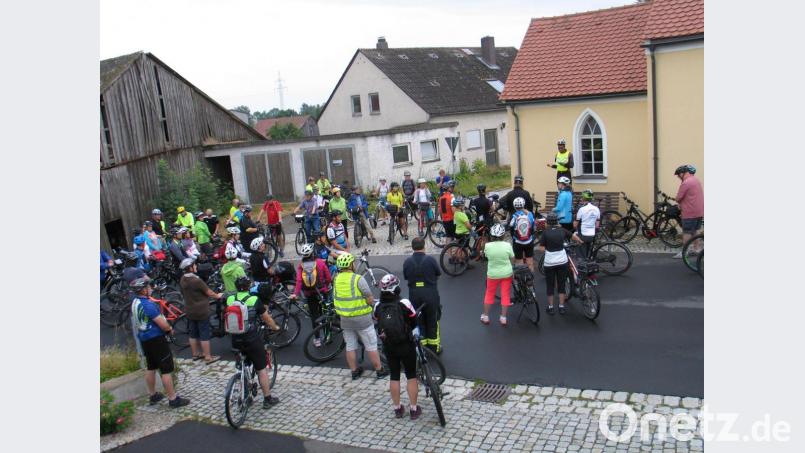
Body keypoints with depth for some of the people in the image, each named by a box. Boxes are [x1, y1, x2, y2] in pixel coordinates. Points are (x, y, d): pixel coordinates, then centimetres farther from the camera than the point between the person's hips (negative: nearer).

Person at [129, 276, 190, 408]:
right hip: (156, 339, -9)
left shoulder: (135, 302, 5)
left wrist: (166, 326, 8)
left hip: (144, 339, 10)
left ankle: (153, 395, 32)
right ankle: (173, 399, 3)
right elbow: (163, 324, -25)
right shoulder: (148, 305, -25)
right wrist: (170, 329, -3)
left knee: (150, 368, 20)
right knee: (166, 370, -2)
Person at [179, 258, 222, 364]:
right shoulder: (196, 280, -24)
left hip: (189, 311, 8)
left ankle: (195, 354, 29)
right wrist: (217, 296, 4)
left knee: (193, 333, 17)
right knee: (204, 334, 0)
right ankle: (208, 357, 6)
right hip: (201, 311, -8)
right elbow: (209, 292, -15)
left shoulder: (182, 280, 0)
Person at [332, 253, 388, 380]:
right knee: (371, 346, 7)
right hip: (362, 318, -5)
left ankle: (354, 371, 25)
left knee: (350, 347, 15)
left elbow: (335, 298, 9)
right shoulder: (358, 279, -19)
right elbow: (370, 300, -17)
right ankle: (380, 370, 16)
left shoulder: (336, 280, -1)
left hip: (345, 319, 5)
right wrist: (372, 303, 5)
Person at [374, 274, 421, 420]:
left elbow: (378, 321, 3)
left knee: (394, 376, 16)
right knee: (411, 376, 12)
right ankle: (413, 409, 19)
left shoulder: (378, 306, -10)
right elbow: (414, 322, -8)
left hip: (388, 347, 3)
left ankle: (397, 408, 26)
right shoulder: (404, 303, -19)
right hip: (406, 346, -3)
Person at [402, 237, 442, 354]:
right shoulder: (430, 260, -13)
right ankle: (434, 347, 22)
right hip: (431, 294, -2)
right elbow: (438, 274, 0)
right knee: (433, 321, 13)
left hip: (414, 295, 2)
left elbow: (405, 277, 3)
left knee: (418, 321, 16)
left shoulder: (407, 261, -7)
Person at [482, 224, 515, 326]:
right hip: (506, 273, 0)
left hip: (492, 274, 0)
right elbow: (512, 259, -3)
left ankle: (485, 317, 26)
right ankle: (503, 318, 19)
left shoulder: (487, 246, -16)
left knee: (489, 294, 17)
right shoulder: (507, 245, -16)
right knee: (505, 295, 13)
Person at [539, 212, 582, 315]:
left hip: (549, 263, -2)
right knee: (561, 284, 12)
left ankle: (550, 307, 14)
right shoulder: (562, 231, -1)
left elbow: (542, 249, -12)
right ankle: (561, 307, 16)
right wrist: (580, 241, 35)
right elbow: (574, 236, 15)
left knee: (550, 285, 9)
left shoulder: (545, 233, -11)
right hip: (562, 261, 2)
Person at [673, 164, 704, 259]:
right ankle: (696, 249, 23)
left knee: (687, 233, -3)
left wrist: (680, 203, 4)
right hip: (700, 211, 9)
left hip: (690, 213, -9)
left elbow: (678, 198, -16)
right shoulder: (697, 180, 13)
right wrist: (683, 203, 13)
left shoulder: (686, 183, -18)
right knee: (695, 231, 17)